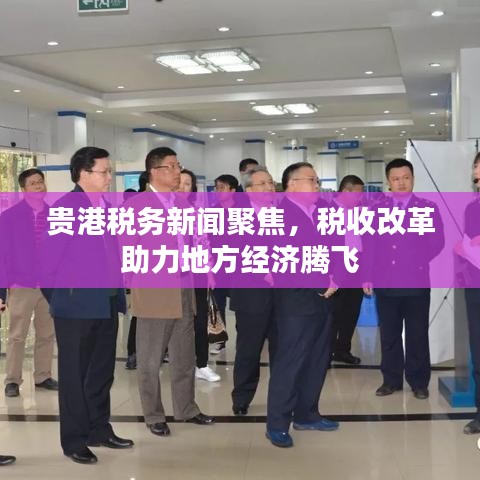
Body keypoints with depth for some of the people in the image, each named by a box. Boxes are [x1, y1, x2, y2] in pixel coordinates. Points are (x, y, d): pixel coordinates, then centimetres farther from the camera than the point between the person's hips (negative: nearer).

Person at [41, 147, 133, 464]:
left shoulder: (106, 206, 10)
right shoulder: (63, 208, -13)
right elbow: (49, 259, -13)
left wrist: (118, 291, 9)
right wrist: (56, 297, -8)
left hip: (107, 303, 7)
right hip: (77, 306, -7)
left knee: (102, 373, 16)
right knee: (74, 375, 5)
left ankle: (99, 430, 30)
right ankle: (74, 441, 16)